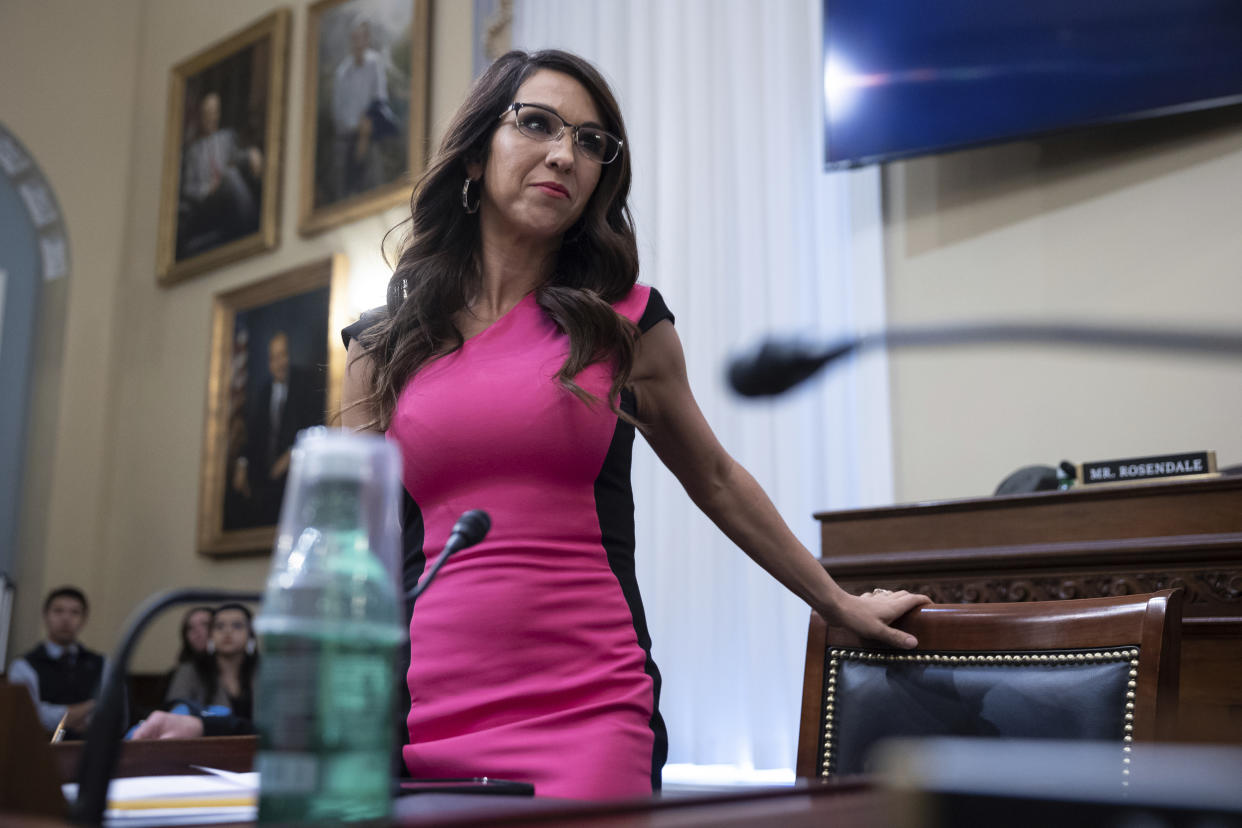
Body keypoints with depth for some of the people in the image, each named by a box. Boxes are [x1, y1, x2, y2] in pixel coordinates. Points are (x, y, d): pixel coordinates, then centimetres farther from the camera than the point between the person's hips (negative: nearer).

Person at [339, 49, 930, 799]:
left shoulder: (625, 323, 7)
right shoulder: (383, 344, 8)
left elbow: (715, 480, 19)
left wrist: (841, 604, 24)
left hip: (589, 714, -1)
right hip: (423, 722, 1)